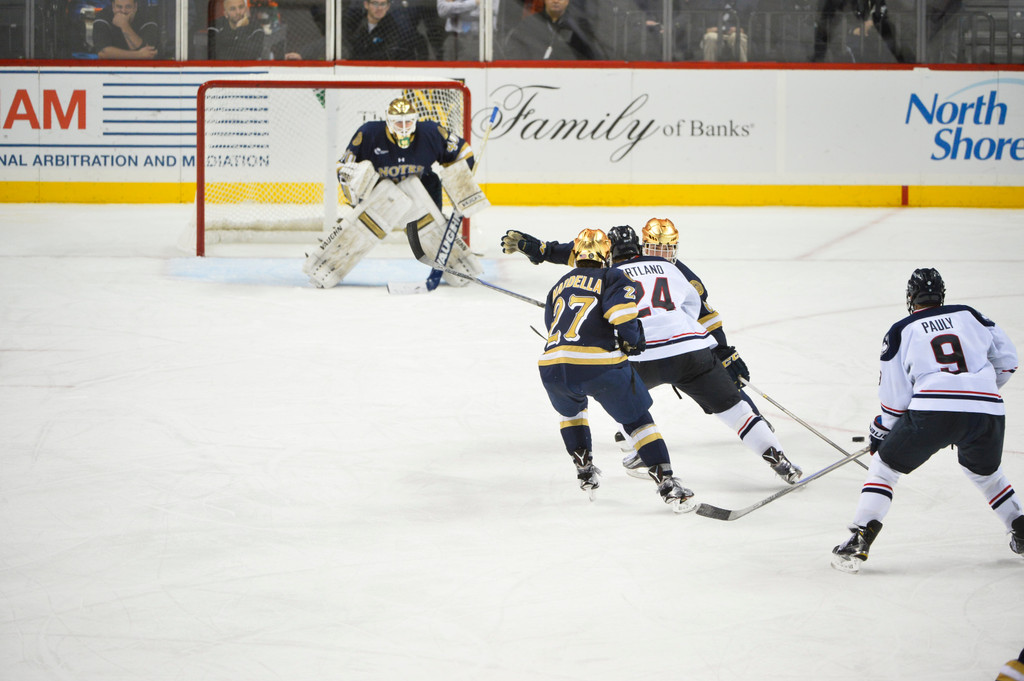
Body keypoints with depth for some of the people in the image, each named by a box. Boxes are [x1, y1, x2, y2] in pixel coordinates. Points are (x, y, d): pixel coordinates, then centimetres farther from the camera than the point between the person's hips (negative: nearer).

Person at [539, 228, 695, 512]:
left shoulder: (560, 285, 26)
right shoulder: (613, 278, 9)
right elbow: (621, 310, -10)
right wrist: (633, 339, 7)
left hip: (553, 364, 4)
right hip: (601, 364, -4)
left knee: (570, 409, 37)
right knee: (637, 419, 11)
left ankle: (585, 468, 29)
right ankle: (667, 483, 1)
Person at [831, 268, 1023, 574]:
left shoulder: (901, 331, 13)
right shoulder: (970, 316, 20)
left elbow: (895, 396, 11)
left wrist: (881, 429, 27)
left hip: (933, 411, -3)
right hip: (987, 411, 3)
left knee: (884, 465, 13)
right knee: (985, 471, 33)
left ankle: (858, 543, 2)